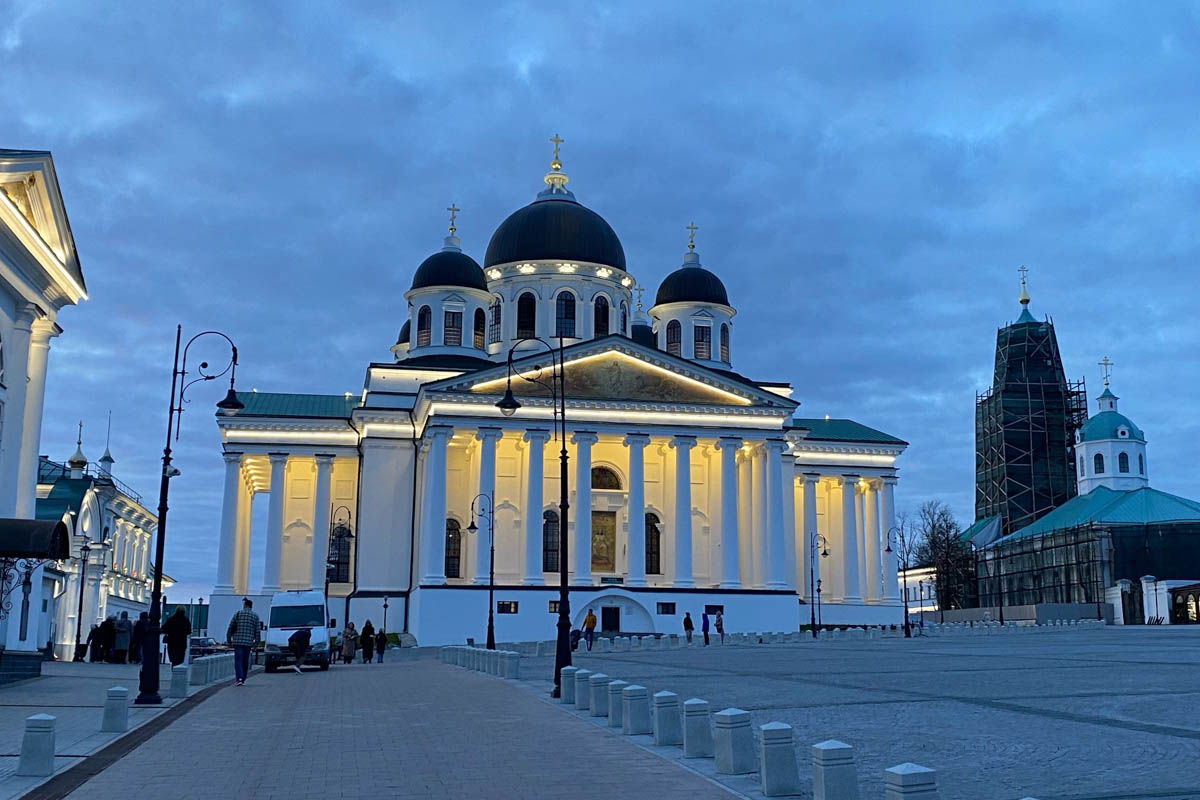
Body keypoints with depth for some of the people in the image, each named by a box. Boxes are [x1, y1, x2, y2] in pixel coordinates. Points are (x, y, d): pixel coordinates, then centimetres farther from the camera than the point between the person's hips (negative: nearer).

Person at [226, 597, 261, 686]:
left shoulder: (238, 614, 1)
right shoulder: (255, 616, 5)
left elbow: (230, 628, 3)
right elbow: (258, 631, 3)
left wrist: (228, 640, 11)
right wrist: (256, 643, 10)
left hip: (237, 642, -2)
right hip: (248, 642, 2)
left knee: (238, 661, -3)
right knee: (245, 662, 11)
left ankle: (239, 678, -20)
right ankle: (243, 680, 14)